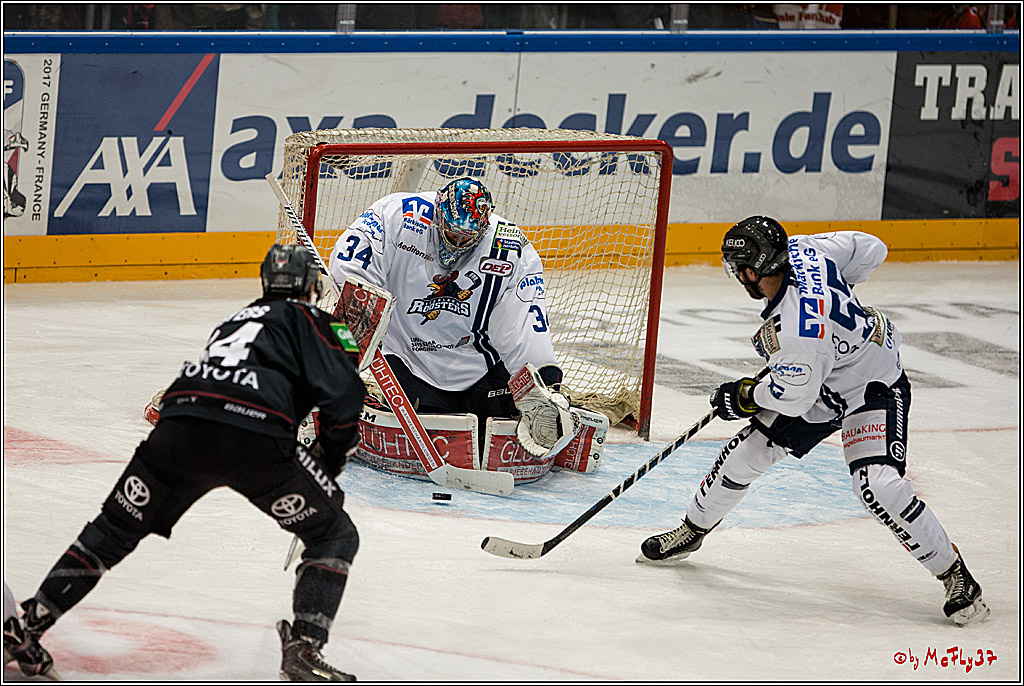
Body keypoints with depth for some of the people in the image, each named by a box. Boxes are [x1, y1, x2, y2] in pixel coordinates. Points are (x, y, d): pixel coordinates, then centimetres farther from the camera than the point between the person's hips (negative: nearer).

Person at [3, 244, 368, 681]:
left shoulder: (239, 318, 37)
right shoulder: (307, 319, 16)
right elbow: (344, 393, 3)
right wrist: (329, 458, 18)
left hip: (180, 427, 5)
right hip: (255, 439, -5)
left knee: (116, 528, 21)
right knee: (334, 535, 10)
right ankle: (303, 650, -6)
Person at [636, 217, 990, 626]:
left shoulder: (796, 328, -39)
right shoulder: (801, 250, -17)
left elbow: (795, 396, -24)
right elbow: (870, 250, -2)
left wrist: (745, 397, -6)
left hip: (872, 392, -9)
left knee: (878, 486, -25)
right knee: (747, 452, 6)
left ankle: (953, 573, -10)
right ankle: (692, 530, 27)